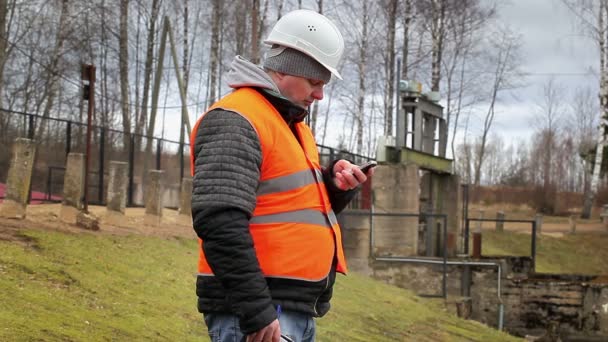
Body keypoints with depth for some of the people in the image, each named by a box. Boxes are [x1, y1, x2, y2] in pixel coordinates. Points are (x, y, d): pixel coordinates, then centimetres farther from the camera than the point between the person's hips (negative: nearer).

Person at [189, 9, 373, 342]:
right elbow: (220, 223, -23)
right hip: (255, 314, -10)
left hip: (299, 312, 10)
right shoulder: (234, 121, -12)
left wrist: (334, 184, 5)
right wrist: (256, 311, -25)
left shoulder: (294, 126, 20)